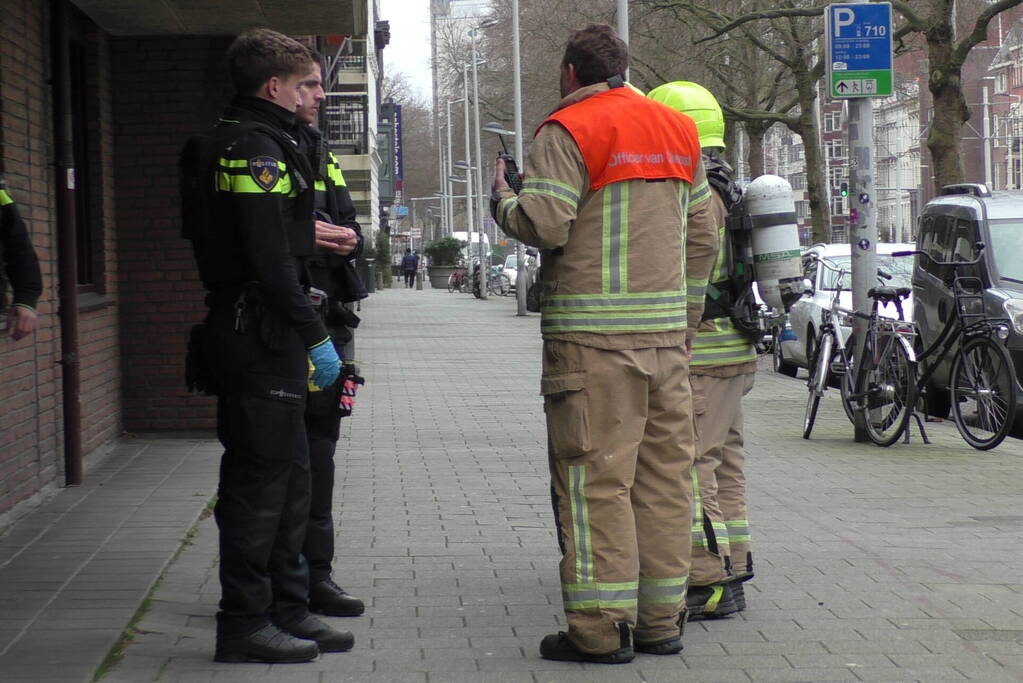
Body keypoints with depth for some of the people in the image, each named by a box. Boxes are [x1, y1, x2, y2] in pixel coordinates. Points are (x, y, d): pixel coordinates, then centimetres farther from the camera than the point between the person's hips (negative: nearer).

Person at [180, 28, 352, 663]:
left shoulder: (227, 145, 19)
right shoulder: (256, 148, -14)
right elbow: (270, 259, -20)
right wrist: (314, 335, -17)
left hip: (252, 335, 11)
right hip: (262, 339, -11)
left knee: (290, 478, 15)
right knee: (259, 480, -5)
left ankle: (287, 608, 22)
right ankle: (245, 623, 0)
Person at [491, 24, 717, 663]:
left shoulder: (569, 130, -6)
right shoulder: (678, 131, 16)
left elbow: (545, 225, -15)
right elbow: (702, 237, 18)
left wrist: (503, 200, 5)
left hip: (594, 333, -6)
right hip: (667, 329, 7)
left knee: (596, 474, -5)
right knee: (665, 471, 9)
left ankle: (602, 627, -5)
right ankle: (662, 619, 14)